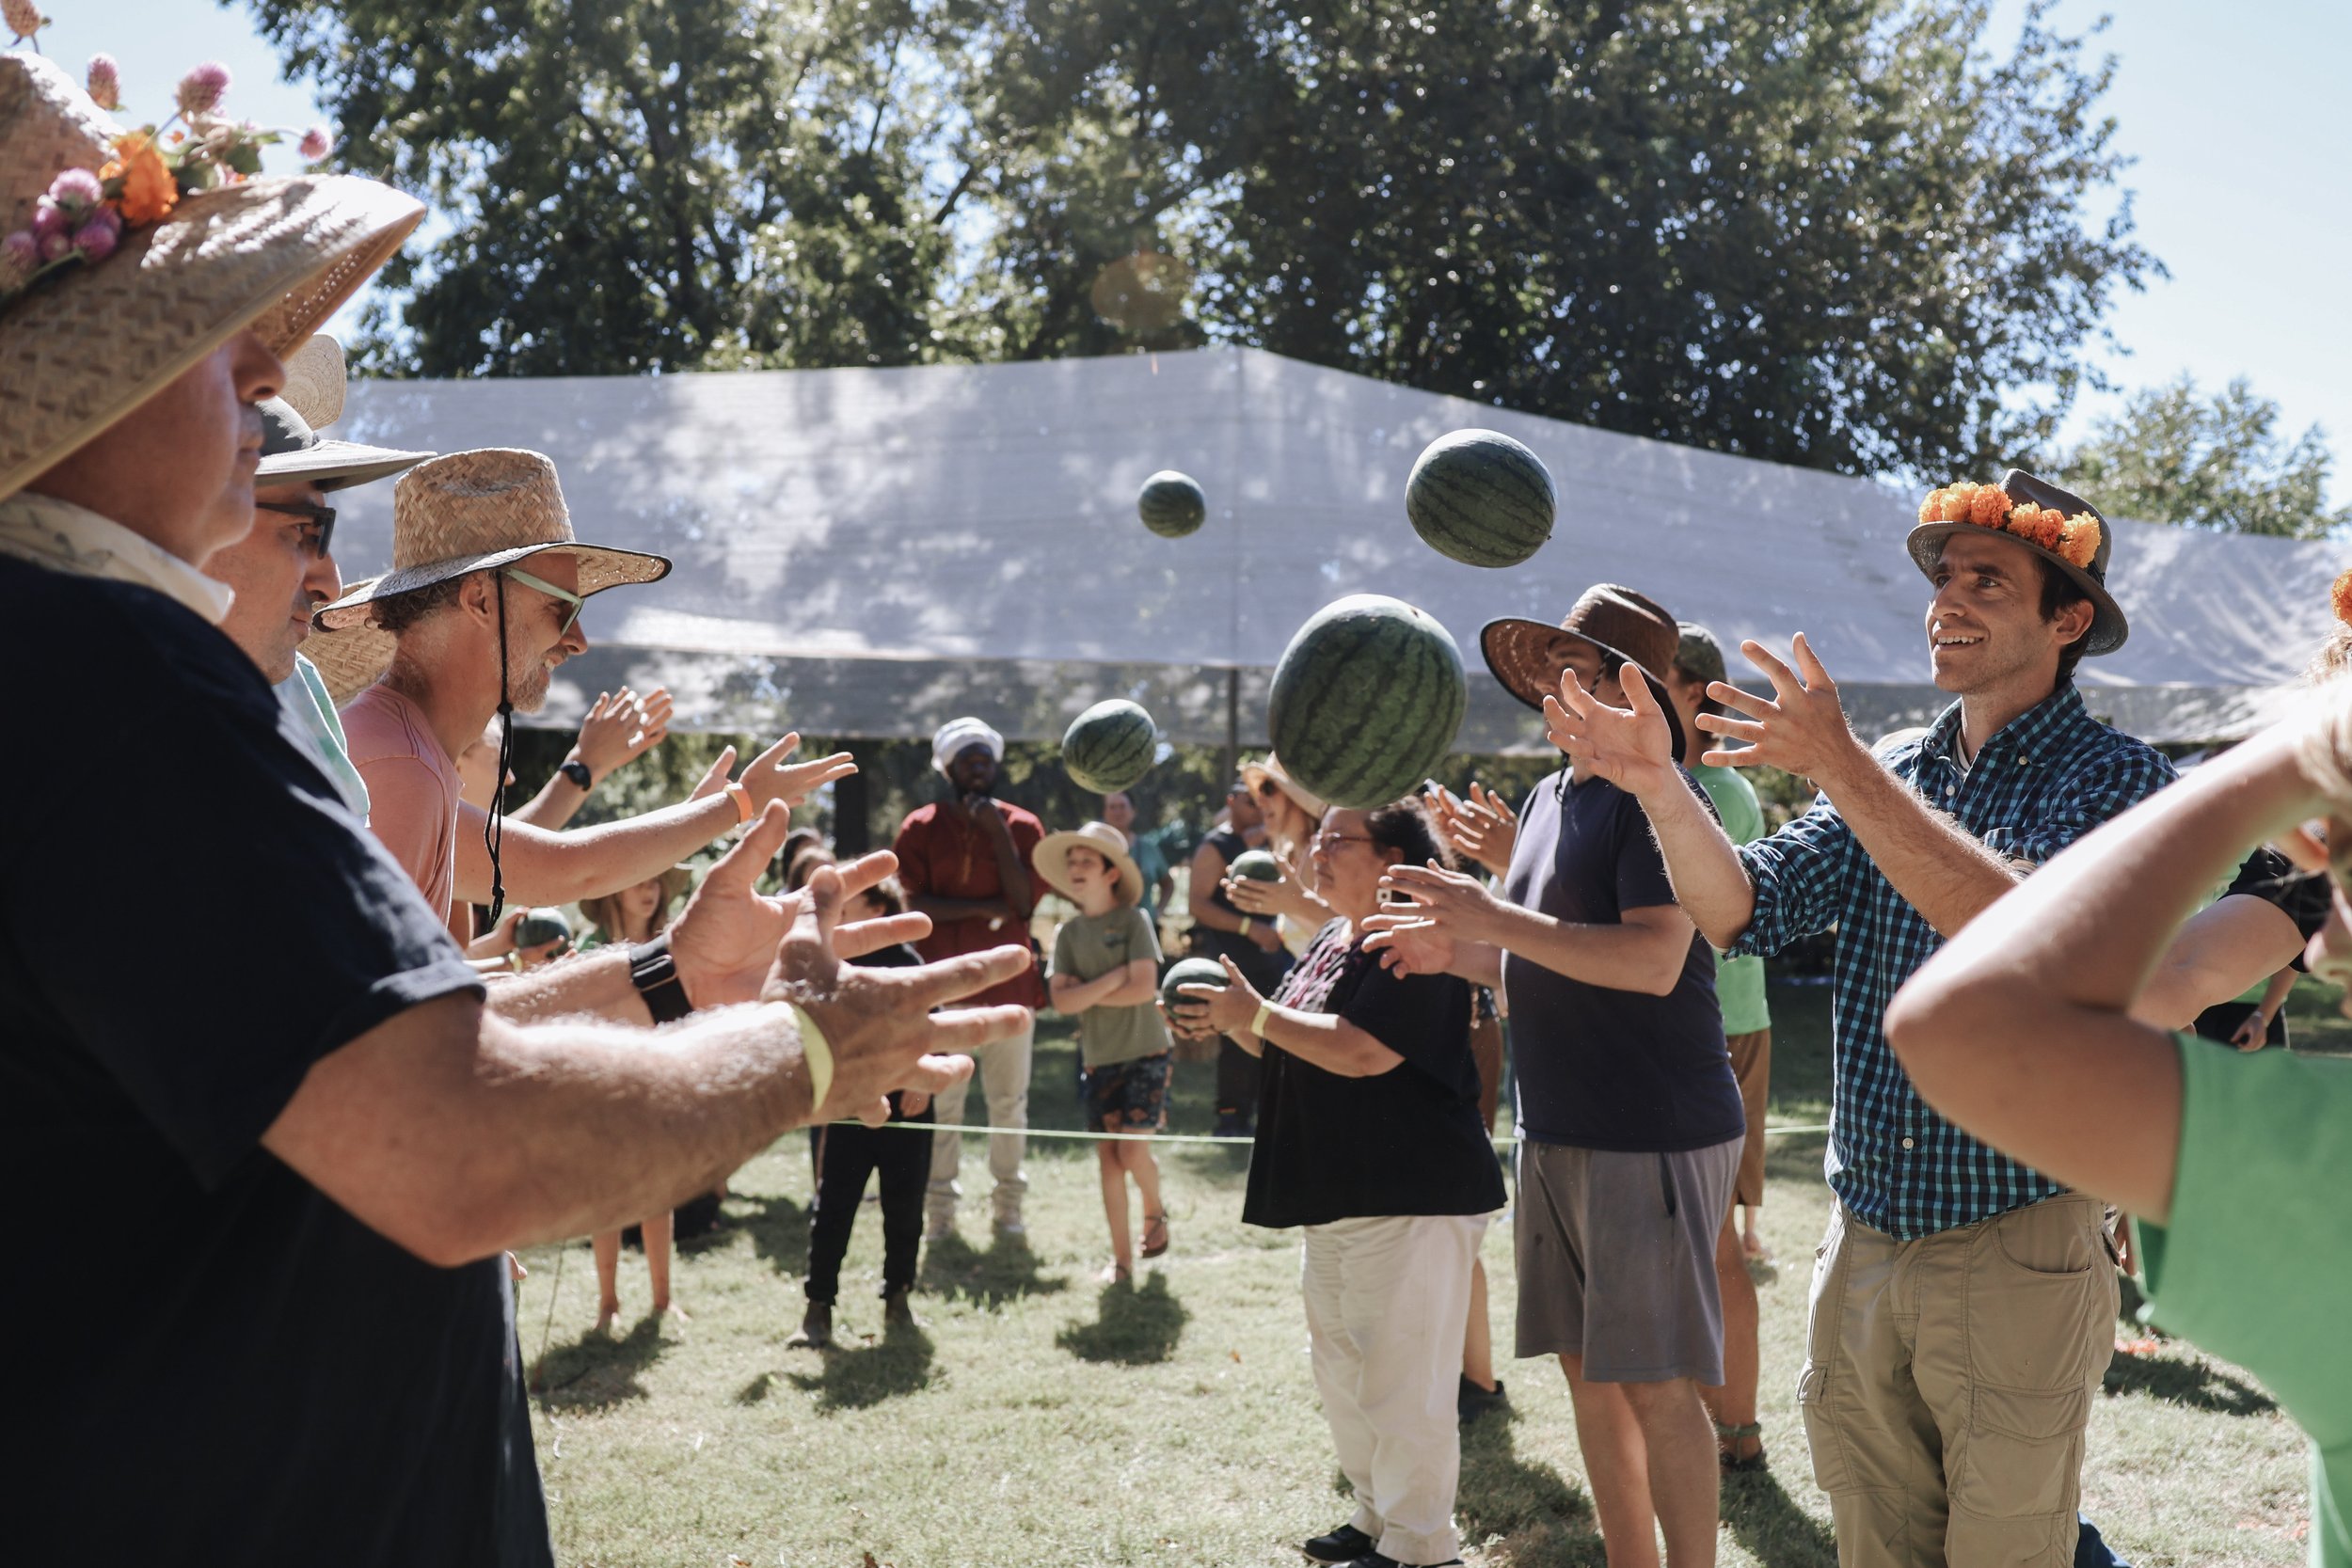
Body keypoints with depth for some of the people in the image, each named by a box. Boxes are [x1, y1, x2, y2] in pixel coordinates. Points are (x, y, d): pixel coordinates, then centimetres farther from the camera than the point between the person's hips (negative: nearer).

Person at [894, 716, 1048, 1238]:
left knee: (1009, 1097, 5)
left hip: (1008, 979, 1)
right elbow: (912, 904, -6)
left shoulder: (1022, 826, 5)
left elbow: (1025, 902, -7)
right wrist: (985, 907, -11)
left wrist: (998, 832, -12)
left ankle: (1008, 1201, 15)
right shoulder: (920, 828, 3)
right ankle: (940, 1205, 6)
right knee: (941, 1099, -1)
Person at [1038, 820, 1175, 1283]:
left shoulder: (1134, 920, -6)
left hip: (1144, 1053, -4)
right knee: (1108, 1159, 4)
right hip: (1098, 1057, 4)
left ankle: (1155, 1211, 22)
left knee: (1133, 1151, -10)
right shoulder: (1069, 933, 4)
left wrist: (1087, 993, -10)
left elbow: (1144, 987, -16)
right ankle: (1121, 1258, 12)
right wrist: (1114, 978, -16)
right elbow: (1062, 1001, -6)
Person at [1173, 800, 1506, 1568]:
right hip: (1336, 1197, 11)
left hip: (1409, 1196, -11)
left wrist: (1257, 1013, -20)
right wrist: (1234, 1024, 5)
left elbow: (1359, 1050, -28)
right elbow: (1295, 1048, 23)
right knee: (1341, 1363, 19)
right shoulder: (1329, 942, 14)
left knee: (1400, 1376, -4)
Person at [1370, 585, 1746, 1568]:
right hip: (1556, 1132, 9)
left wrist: (1497, 919, -23)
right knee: (1588, 1368, 15)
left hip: (1653, 1134, -9)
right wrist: (1456, 953, 6)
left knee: (1656, 1384, -4)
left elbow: (1652, 961, -25)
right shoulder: (1548, 798, 15)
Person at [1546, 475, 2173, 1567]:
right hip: (1863, 1244, 5)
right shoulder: (1888, 776, 9)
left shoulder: (2116, 779, -7)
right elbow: (1742, 912, -2)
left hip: (2017, 1258, -5)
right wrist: (1659, 786, -20)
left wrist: (1840, 768, -27)